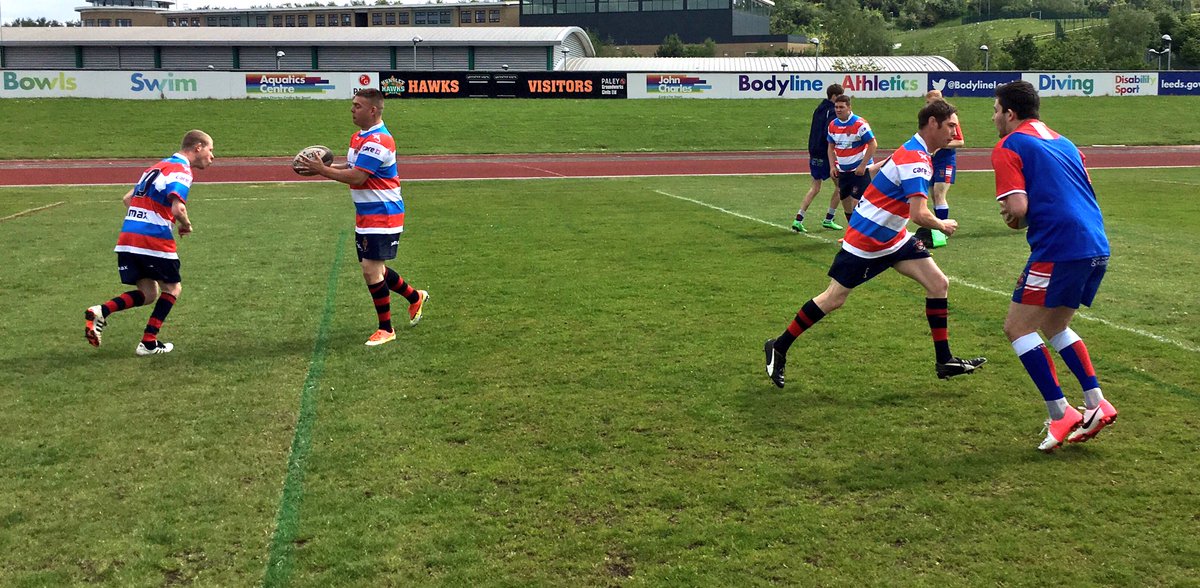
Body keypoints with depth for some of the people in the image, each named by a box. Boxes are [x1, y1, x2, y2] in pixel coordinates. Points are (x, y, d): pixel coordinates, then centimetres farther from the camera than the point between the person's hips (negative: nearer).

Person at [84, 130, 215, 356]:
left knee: (148, 293, 15)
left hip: (127, 237, 8)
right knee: (172, 288, 12)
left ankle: (101, 311, -7)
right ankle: (148, 343, 8)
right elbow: (178, 208, -22)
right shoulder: (181, 170, -7)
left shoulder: (157, 167, 21)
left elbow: (127, 199, 26)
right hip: (154, 240, -8)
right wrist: (186, 225, -2)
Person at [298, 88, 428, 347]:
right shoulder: (360, 137, 12)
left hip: (382, 217, -10)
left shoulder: (377, 141, -22)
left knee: (371, 271, -9)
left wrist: (322, 170, -18)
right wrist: (324, 166, 0)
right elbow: (353, 166, 17)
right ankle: (415, 297, 36)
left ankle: (386, 329, 5)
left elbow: (357, 176, -25)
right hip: (367, 217, 10)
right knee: (374, 269, 16)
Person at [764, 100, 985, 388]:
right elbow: (920, 215, -32)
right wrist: (943, 225, -13)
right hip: (865, 241, -9)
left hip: (892, 237, 10)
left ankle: (944, 361, 7)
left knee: (939, 284, 1)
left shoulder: (915, 152, 6)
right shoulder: (915, 160, -25)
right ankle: (778, 348, 15)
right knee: (833, 299, -1)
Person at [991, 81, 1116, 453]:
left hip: (1059, 248, -9)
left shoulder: (1009, 147, -3)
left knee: (1017, 327, 2)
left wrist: (1012, 217, 9)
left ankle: (1061, 416, -2)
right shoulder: (1063, 142, 22)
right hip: (1097, 247, 9)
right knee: (1054, 326, 23)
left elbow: (1018, 208, -14)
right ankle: (1096, 405, 15)